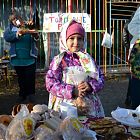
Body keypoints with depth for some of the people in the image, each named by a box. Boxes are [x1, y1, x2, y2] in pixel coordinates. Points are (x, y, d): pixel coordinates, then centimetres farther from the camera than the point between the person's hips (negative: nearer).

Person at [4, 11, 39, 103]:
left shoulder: (28, 27, 5)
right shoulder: (10, 28, 8)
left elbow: (36, 38, -4)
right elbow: (6, 37, -13)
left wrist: (35, 34, -28)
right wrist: (18, 33, -26)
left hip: (30, 58, -1)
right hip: (17, 58, 1)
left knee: (30, 78, -2)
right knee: (21, 78, 11)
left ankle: (31, 94, 14)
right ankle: (22, 95, 25)